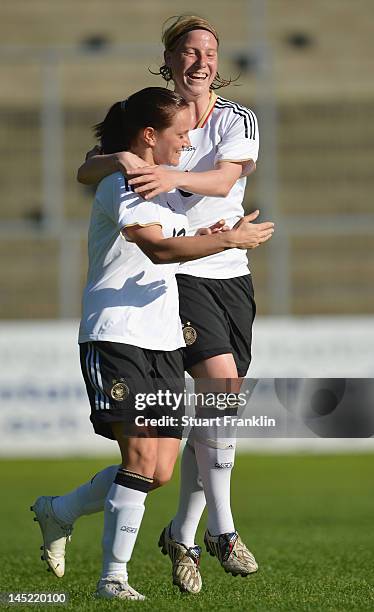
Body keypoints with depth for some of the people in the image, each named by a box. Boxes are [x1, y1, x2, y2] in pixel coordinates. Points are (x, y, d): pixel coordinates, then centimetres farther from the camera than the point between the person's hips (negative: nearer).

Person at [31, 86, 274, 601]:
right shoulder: (119, 187, -11)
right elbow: (157, 248, -26)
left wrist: (202, 239, 5)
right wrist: (231, 240, -27)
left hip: (164, 343, 8)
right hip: (115, 338, -8)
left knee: (159, 472, 2)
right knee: (141, 456, -16)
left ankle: (58, 513, 23)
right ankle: (113, 577, -6)